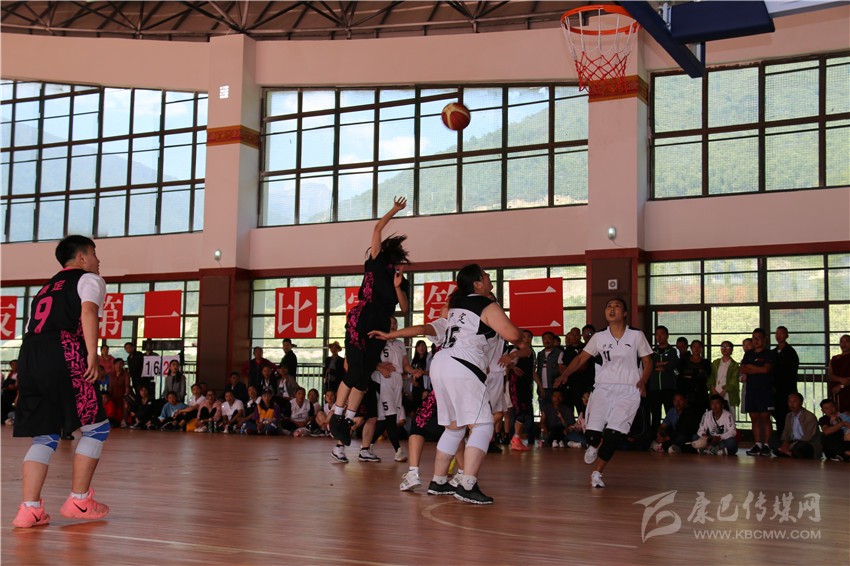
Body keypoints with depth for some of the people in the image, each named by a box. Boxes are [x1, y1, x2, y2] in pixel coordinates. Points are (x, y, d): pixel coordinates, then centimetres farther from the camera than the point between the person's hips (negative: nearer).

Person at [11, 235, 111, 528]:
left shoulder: (47, 288, 32)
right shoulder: (89, 279, 10)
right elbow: (88, 310, -10)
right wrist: (92, 354, -18)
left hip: (28, 357, 7)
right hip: (63, 356, -7)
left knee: (45, 436, 12)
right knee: (96, 427, 6)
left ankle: (29, 508, 1)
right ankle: (78, 501, 7)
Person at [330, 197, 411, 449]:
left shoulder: (401, 279, 16)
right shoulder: (376, 264, 5)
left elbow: (405, 309, 6)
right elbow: (378, 228, 1)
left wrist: (397, 287, -7)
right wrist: (394, 210, 9)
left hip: (380, 329, 5)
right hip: (359, 323, -5)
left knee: (363, 378, 2)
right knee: (354, 373, -11)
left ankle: (347, 422, 8)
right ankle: (336, 417, -2)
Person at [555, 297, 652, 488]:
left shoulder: (636, 335, 1)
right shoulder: (599, 337, 7)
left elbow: (647, 362, 6)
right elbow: (581, 358, 8)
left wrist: (642, 382, -12)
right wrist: (565, 374, -8)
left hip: (629, 390, -2)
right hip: (604, 388, 2)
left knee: (614, 434, -15)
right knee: (592, 432, -11)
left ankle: (597, 473, 2)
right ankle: (593, 446, 27)